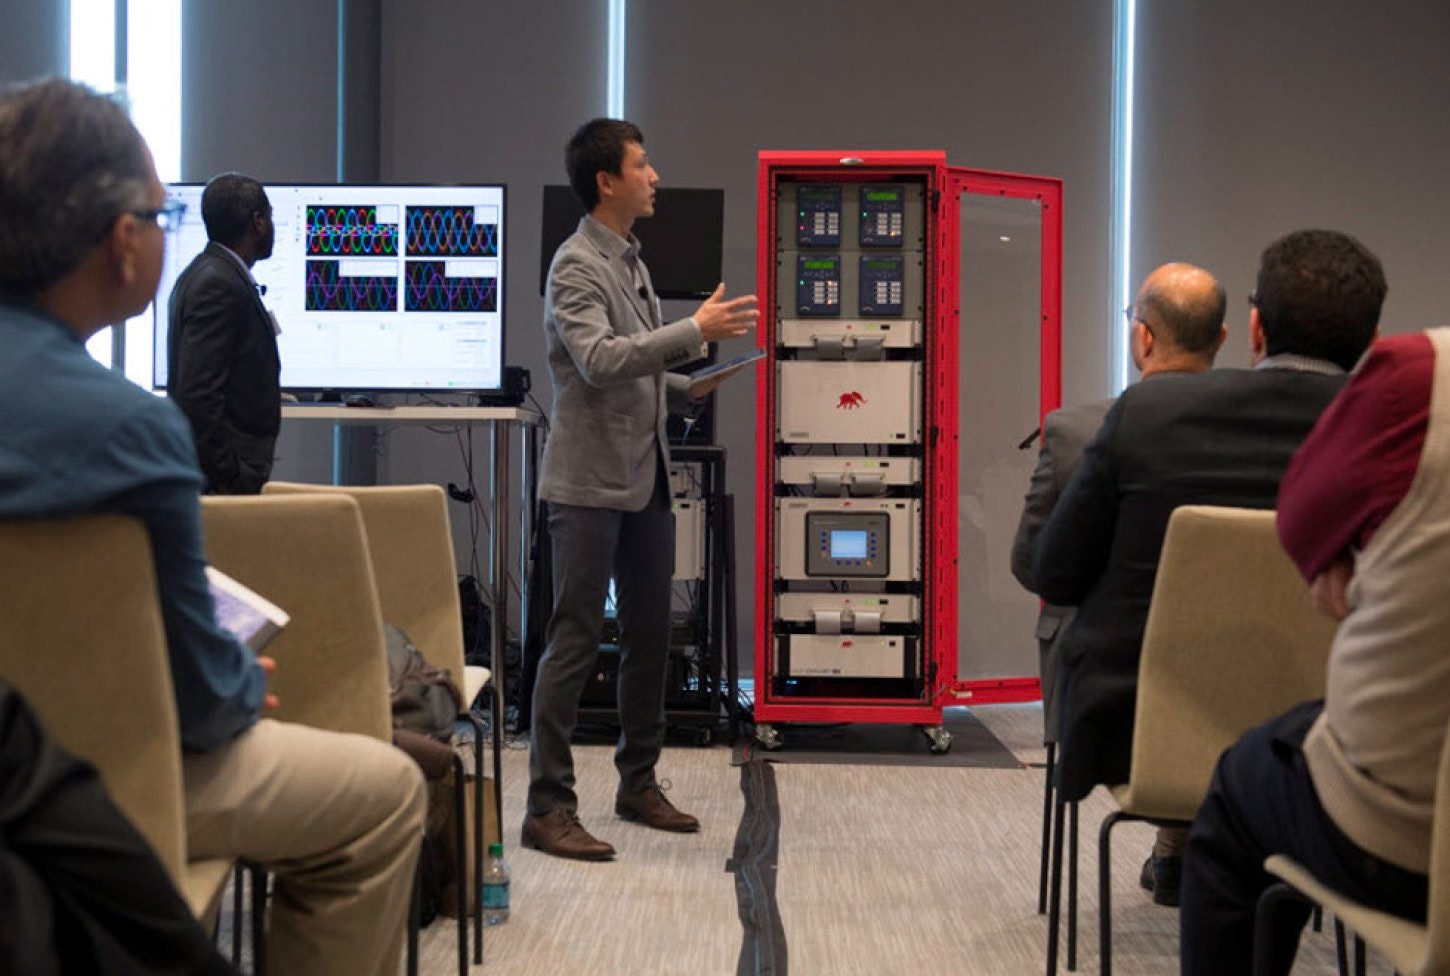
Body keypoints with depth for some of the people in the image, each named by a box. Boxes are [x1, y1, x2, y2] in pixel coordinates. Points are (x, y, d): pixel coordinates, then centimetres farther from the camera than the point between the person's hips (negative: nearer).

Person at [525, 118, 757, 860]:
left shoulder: (631, 261, 17)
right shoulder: (577, 264, -10)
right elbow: (598, 360, -25)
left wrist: (685, 392, 10)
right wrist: (695, 332, -25)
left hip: (645, 478, 9)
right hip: (590, 482, -9)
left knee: (650, 634, 14)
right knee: (575, 641, -6)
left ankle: (638, 784, 27)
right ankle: (548, 807, 1)